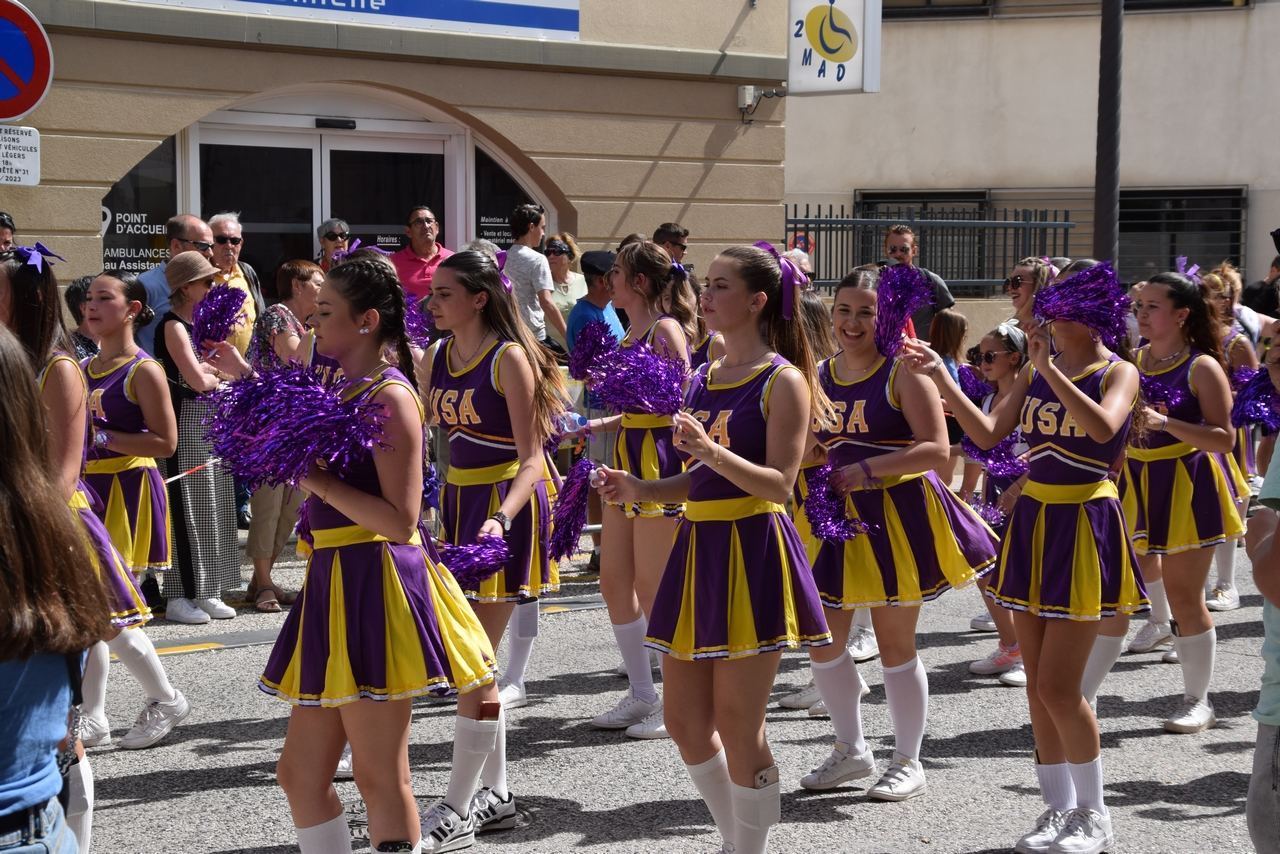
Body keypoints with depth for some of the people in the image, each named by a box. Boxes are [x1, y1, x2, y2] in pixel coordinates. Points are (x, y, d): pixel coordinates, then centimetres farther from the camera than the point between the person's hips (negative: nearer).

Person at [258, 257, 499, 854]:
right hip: (335, 580, 9)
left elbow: (401, 519, -19)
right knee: (300, 774, 11)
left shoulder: (391, 396, -13)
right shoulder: (341, 390, 13)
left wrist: (319, 481, -18)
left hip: (378, 580, -9)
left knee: (379, 777, -3)